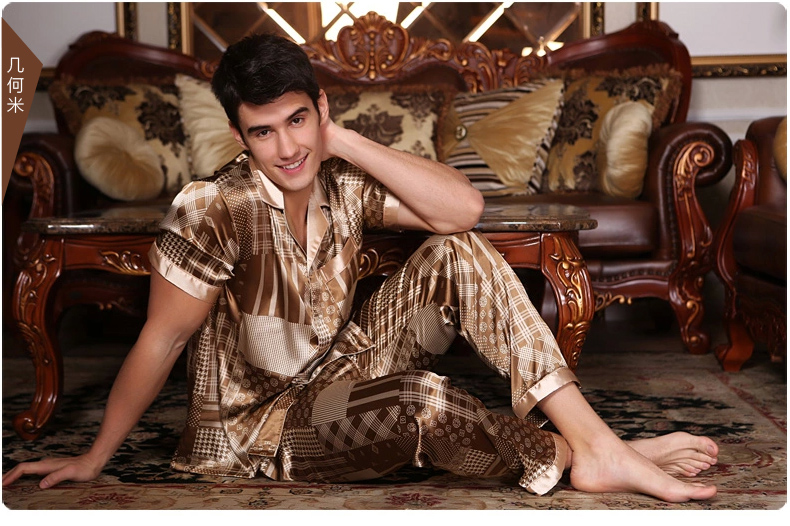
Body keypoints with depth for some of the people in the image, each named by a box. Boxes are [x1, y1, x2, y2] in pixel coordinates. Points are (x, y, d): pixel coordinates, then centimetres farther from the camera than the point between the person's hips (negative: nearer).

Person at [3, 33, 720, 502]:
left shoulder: (342, 183, -7)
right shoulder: (213, 211, -23)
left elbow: (464, 206, -19)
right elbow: (160, 343, -16)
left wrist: (343, 140, -21)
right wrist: (95, 459, -9)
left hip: (339, 372, 6)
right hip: (256, 423, -5)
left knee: (458, 254, -15)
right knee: (419, 402, -35)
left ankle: (599, 442, -20)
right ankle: (569, 456, -9)